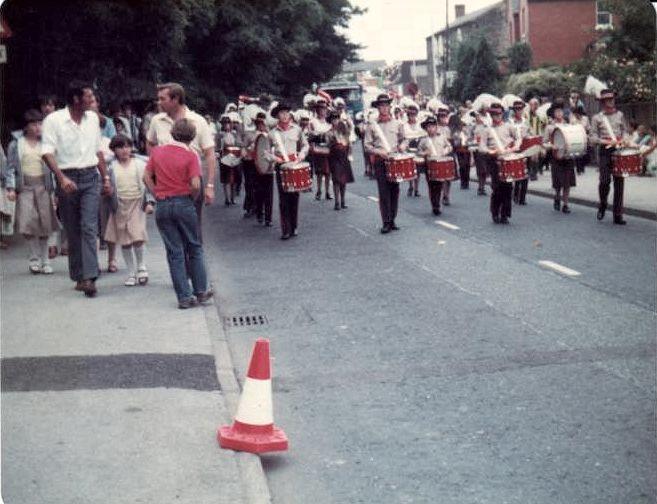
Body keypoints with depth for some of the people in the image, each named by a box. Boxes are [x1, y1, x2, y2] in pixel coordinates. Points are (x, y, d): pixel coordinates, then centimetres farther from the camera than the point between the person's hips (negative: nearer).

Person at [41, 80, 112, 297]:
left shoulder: (93, 118, 10)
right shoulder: (54, 120, -6)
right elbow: (47, 153, -12)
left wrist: (106, 178, 18)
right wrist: (62, 178, -24)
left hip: (90, 177, 2)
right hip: (67, 179, -2)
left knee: (89, 227, -11)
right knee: (72, 231, 6)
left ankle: (89, 277, -17)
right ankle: (78, 276, 17)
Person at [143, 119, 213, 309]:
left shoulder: (157, 152, 4)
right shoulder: (190, 155, -7)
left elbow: (146, 176, 4)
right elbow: (195, 184, -15)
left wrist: (157, 194, 9)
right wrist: (193, 198, 2)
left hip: (162, 206, 3)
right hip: (184, 204, -3)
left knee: (175, 253, 6)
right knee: (195, 248, 13)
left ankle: (185, 297, 6)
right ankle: (201, 291, 17)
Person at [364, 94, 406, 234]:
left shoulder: (396, 124, 10)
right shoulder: (372, 125, 1)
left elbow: (403, 139, 19)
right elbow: (367, 146, 1)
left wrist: (402, 146, -3)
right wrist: (379, 152, -15)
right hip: (380, 162, -3)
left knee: (394, 191, 5)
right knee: (383, 192, -6)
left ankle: (392, 220, 15)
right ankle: (386, 222, -3)